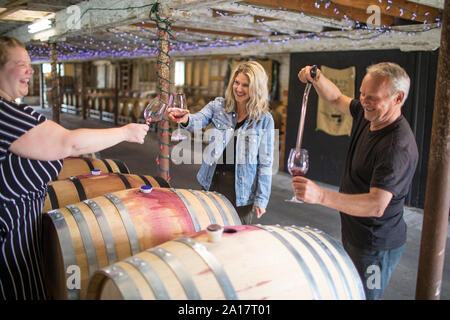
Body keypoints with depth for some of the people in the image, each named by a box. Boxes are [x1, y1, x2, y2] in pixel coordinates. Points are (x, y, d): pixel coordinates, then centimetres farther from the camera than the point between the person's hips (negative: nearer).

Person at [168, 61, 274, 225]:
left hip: (241, 188, -2)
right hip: (213, 180, 2)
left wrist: (261, 199, -4)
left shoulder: (264, 120, -4)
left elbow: (265, 162, -3)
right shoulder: (218, 106, 1)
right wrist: (186, 119, -41)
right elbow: (199, 120, -16)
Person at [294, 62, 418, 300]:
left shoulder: (398, 146, -30)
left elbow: (377, 205, -36)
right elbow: (337, 99, 18)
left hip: (376, 246, -9)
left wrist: (321, 196, -49)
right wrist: (316, 79, -4)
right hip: (354, 234, 9)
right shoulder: (367, 115, -2)